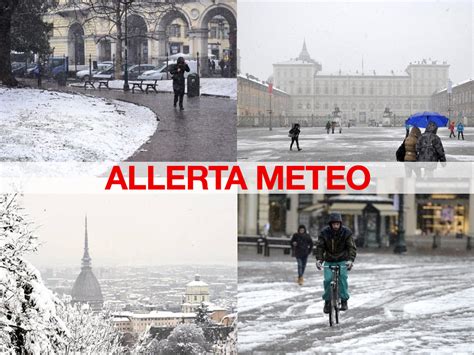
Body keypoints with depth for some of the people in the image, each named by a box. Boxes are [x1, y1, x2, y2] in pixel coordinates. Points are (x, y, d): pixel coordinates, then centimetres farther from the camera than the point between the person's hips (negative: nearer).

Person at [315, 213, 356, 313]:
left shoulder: (346, 232, -14)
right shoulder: (324, 232, -12)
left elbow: (352, 247, -18)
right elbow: (319, 247, -14)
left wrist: (351, 260, -36)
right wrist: (319, 259, -31)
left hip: (342, 261, -1)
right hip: (329, 261, 1)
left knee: (342, 277, -22)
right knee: (328, 279, -15)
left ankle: (344, 300, -9)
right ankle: (327, 301, 3)